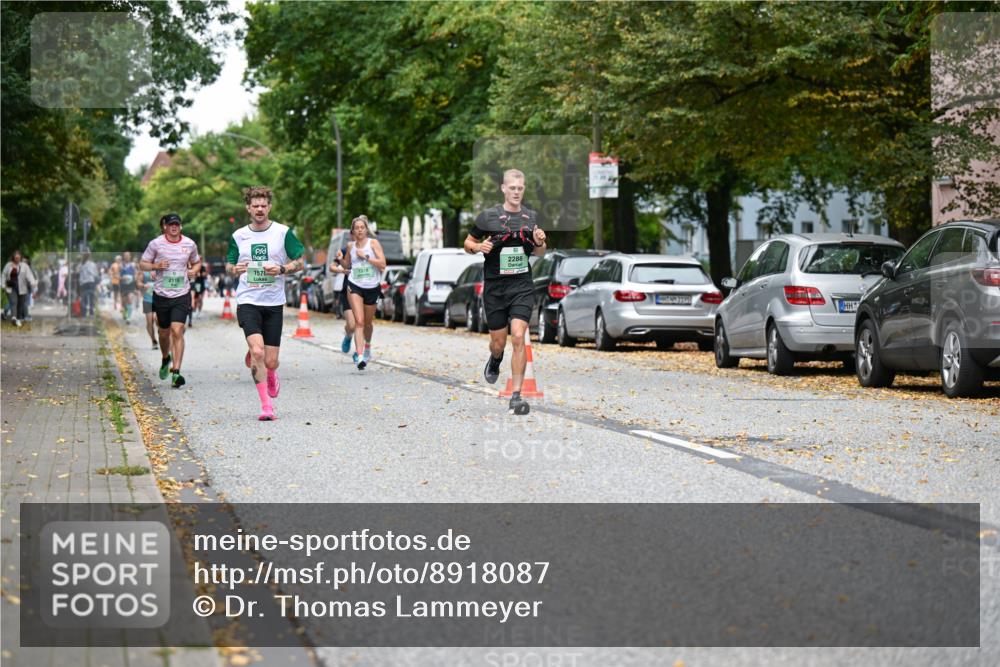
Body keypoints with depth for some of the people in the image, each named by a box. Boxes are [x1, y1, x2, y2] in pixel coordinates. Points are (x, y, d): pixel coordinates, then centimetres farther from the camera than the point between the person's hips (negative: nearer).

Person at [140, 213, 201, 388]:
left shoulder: (190, 244, 2)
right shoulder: (156, 244, -3)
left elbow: (196, 262, 19)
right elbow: (142, 264, 4)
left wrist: (193, 270, -3)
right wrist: (156, 266, -15)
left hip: (182, 295, -1)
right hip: (161, 295, 1)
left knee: (177, 331, -14)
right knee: (164, 332, 13)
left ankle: (175, 372, -15)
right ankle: (165, 359, 44)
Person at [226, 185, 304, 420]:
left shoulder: (283, 232, 2)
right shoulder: (238, 236, 6)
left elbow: (299, 262, 7)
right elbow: (228, 266, 15)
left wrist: (281, 269, -13)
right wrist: (234, 269, -8)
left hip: (274, 303, 0)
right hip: (248, 301, 0)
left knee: (270, 362, 1)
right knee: (257, 351, -20)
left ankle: (270, 374, 40)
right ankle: (266, 405, -11)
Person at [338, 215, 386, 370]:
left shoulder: (373, 243, -3)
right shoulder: (350, 245, 7)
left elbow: (382, 264, -12)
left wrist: (365, 256, -17)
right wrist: (340, 260, 0)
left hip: (372, 287, 0)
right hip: (355, 287, 0)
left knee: (368, 322, 16)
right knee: (359, 321, -15)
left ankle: (367, 346, 46)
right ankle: (360, 356, -23)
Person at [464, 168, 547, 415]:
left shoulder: (532, 217, 7)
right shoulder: (488, 216, -2)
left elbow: (539, 252, 18)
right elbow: (468, 243, 7)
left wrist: (540, 243, -5)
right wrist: (478, 247, -15)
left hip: (522, 286, 1)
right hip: (495, 287, -1)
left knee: (518, 337, -15)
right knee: (498, 342, 7)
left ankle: (516, 395, -11)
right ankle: (495, 360, 46)